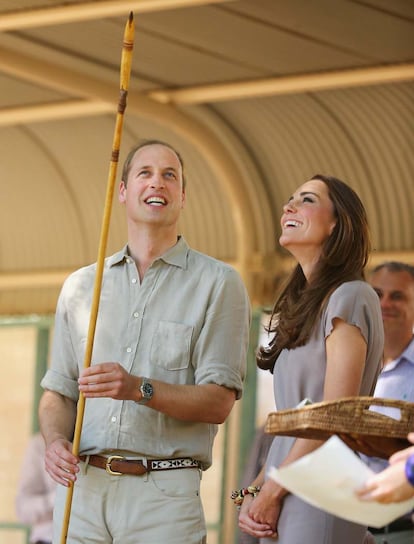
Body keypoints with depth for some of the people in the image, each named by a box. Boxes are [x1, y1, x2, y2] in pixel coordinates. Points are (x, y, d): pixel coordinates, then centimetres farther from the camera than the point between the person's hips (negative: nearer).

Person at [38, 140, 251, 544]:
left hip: (163, 493, -3)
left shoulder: (218, 283, 3)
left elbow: (219, 402, -4)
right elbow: (58, 391, 15)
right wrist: (56, 440, -7)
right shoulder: (80, 286, 15)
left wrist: (140, 388, -18)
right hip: (82, 487, 3)